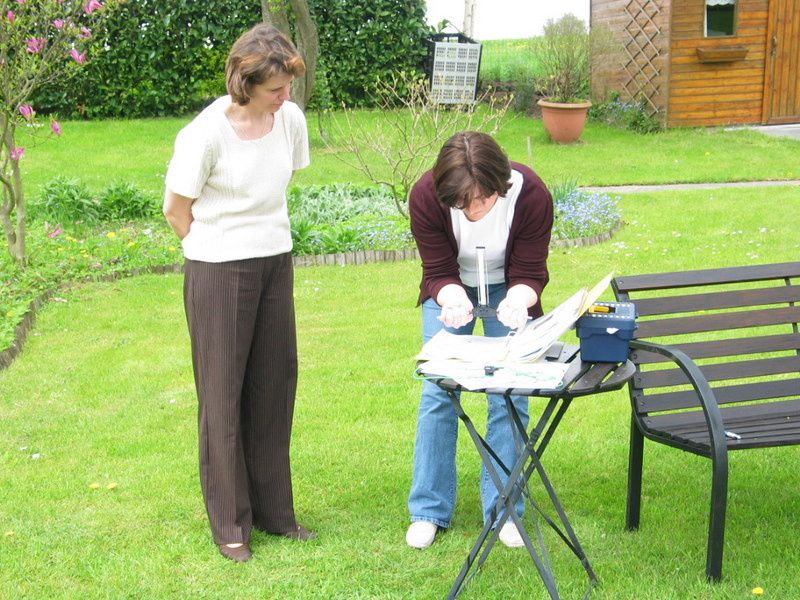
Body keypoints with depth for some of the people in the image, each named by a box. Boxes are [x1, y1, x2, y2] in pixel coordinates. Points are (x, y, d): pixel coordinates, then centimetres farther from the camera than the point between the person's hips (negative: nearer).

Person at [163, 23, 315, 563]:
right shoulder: (207, 134, -18)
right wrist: (220, 252, 1)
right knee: (223, 393, 3)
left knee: (275, 385, 11)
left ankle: (273, 511, 25)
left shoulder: (291, 119, -2)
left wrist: (264, 237, 12)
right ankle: (230, 524, 15)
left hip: (276, 264, 6)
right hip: (218, 273, -5)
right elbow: (176, 210, -7)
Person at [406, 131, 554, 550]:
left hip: (507, 290, 0)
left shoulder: (531, 196, -31)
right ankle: (428, 510, 5)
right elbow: (439, 273, -20)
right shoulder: (426, 196, -30)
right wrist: (453, 299, -43)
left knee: (509, 397, -6)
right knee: (437, 390, -6)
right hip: (450, 289, 1)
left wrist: (518, 299, -44)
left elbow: (529, 274, -21)